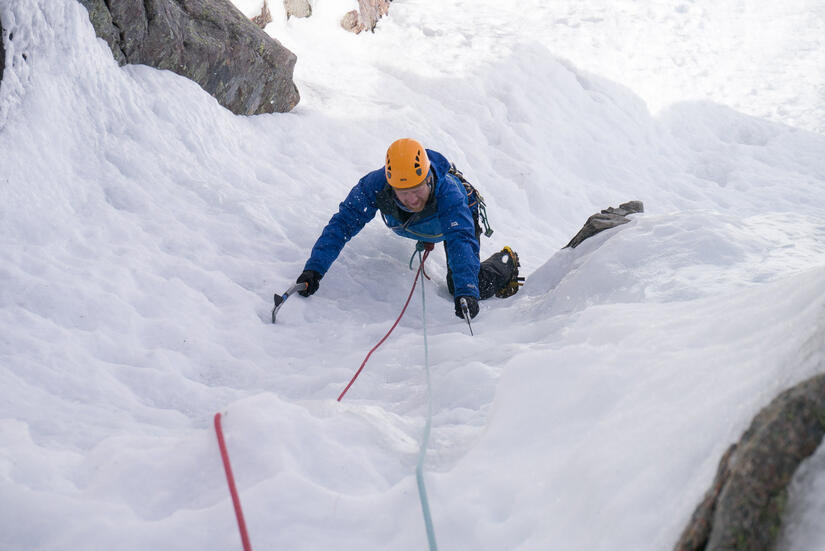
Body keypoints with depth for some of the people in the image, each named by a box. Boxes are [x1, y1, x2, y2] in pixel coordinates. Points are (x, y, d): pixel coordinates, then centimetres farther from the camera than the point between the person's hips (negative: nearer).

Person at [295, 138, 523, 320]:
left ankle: (507, 263, 19)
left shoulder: (447, 192, -47)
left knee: (471, 286, -9)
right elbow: (342, 223, -37)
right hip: (408, 225, 4)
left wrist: (466, 291, -70)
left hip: (461, 216, -3)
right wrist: (314, 268, -47)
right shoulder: (375, 185, -41)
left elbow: (461, 240, -56)